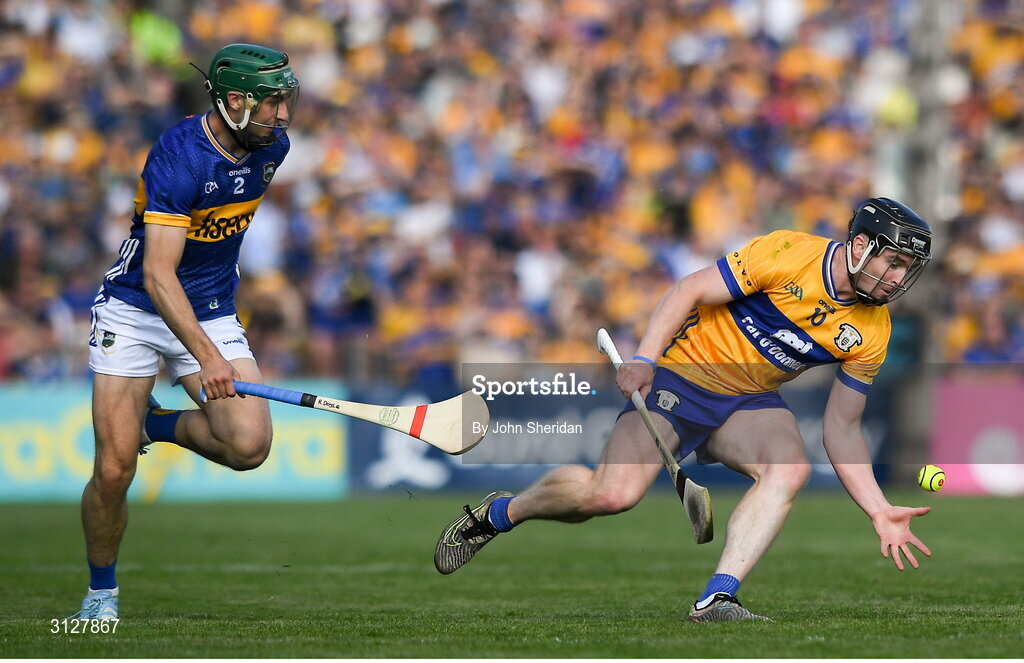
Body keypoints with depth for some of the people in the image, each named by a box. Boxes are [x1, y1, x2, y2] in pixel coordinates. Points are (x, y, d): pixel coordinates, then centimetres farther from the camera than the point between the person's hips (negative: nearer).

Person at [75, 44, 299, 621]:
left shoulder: (272, 146, -4)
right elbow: (158, 275, -31)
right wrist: (206, 356, -42)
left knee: (249, 445, -20)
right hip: (135, 311, -5)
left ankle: (157, 424, 10)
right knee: (114, 473, -9)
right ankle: (102, 592, 17)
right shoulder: (178, 156, -24)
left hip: (212, 314, 5)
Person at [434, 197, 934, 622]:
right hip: (684, 375, -5)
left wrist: (879, 511, -6)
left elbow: (841, 430, 3)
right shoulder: (787, 253, -18)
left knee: (791, 468, -29)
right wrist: (644, 359, -25)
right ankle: (500, 513, 7)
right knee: (613, 494, -22)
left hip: (751, 402, 5)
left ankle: (715, 601, -32)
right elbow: (688, 292, -12)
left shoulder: (871, 334, -3)